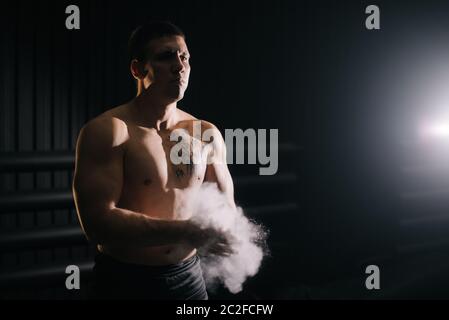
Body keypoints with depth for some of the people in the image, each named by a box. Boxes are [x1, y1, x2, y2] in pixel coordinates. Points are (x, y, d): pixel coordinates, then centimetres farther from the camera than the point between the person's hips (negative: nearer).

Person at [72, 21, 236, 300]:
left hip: (189, 277, 4)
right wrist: (185, 232, -27)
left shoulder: (208, 135, 1)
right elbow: (97, 223, -22)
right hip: (124, 282, -4)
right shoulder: (107, 131, -14)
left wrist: (222, 233, -13)